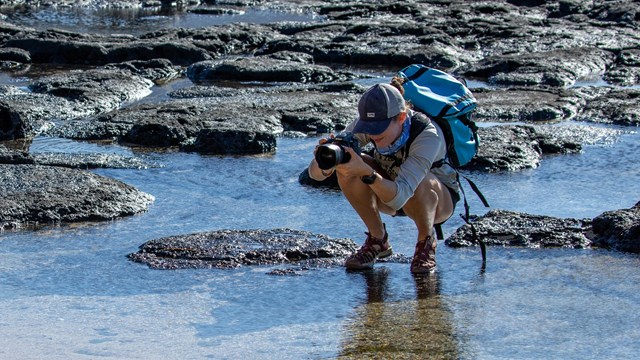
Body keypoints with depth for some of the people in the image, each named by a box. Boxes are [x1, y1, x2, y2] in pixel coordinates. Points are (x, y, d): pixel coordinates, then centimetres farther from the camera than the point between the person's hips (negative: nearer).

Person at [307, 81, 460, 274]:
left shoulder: (427, 135, -36)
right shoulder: (367, 124, -24)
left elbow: (400, 196, -48)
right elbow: (315, 173, -26)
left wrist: (366, 172, -62)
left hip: (439, 198, -4)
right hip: (391, 193, 4)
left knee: (417, 183, -40)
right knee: (346, 168, -24)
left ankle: (426, 242, -9)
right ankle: (378, 240, -5)